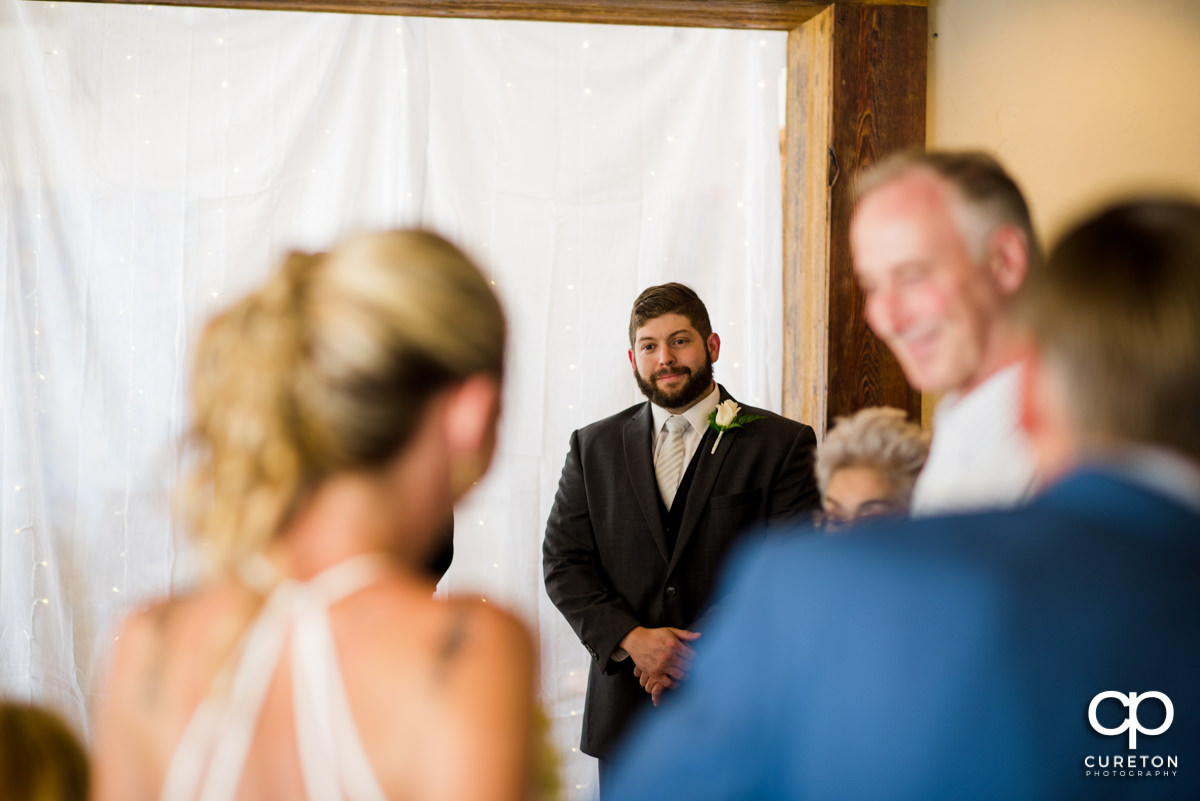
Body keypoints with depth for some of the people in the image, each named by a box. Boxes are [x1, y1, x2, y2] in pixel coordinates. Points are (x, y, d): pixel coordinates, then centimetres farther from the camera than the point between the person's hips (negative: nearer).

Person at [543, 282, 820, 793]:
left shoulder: (781, 444, 0)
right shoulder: (594, 447, 10)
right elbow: (563, 564, 5)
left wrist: (699, 656, -12)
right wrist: (631, 638, -11)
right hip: (625, 710, 3)